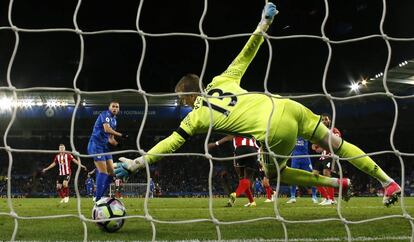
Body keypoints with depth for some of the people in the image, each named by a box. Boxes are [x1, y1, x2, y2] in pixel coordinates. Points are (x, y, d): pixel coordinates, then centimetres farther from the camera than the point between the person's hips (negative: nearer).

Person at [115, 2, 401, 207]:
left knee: (274, 173, 23)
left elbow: (169, 144, 6)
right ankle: (388, 181, 21)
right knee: (338, 145, 17)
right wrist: (263, 25, 27)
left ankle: (337, 183, 15)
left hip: (276, 132, -6)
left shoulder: (197, 116, 8)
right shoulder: (222, 81, 20)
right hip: (287, 106, 6)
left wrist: (136, 163, 8)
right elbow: (245, 56, 21)